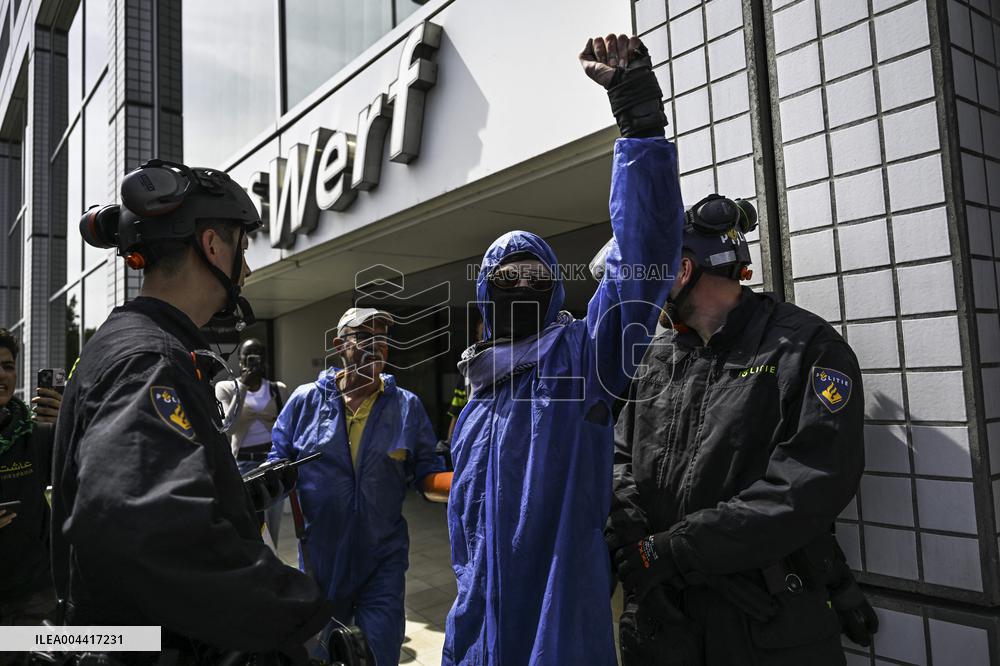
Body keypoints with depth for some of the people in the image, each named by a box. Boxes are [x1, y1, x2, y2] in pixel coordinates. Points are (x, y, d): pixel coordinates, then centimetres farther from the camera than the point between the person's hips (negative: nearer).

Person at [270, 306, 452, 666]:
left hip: (383, 560, -1)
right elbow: (278, 463, 3)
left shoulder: (407, 406, -3)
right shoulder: (306, 400, -3)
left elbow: (426, 474, -3)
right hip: (319, 557, 1)